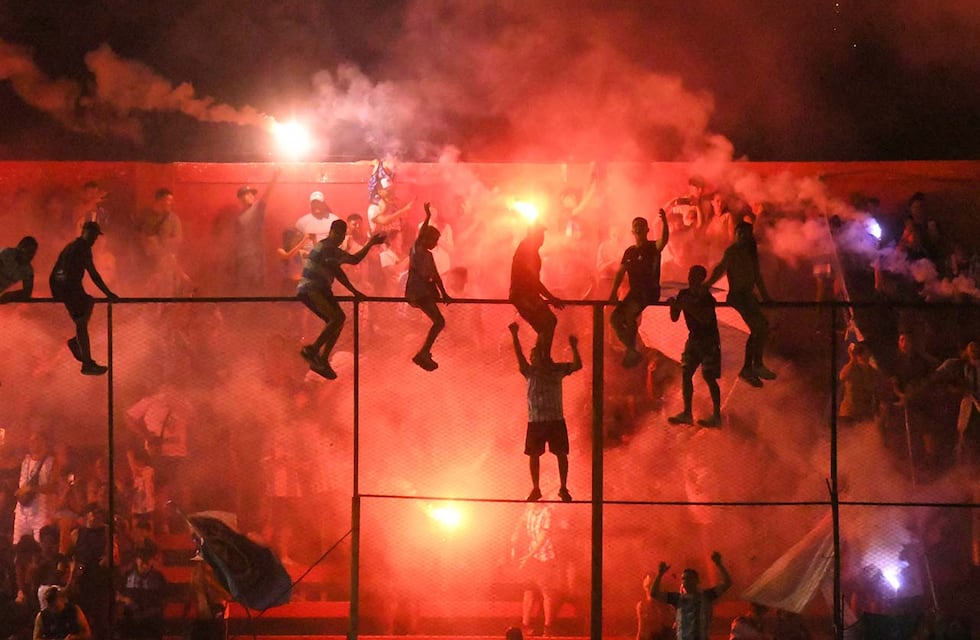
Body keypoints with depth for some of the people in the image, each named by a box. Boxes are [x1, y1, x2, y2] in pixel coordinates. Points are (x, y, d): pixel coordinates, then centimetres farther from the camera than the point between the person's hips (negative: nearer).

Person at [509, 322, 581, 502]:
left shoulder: (557, 370, 4)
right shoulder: (530, 372, 2)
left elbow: (577, 365, -5)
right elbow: (520, 357, -13)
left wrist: (574, 348, -20)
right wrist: (514, 336, -25)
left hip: (556, 420, 0)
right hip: (535, 420, 0)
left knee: (561, 454, 0)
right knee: (533, 454, 4)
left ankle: (563, 488, 7)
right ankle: (535, 489, 14)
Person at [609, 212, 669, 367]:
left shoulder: (653, 248, -4)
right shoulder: (629, 252, 15)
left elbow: (663, 240, -27)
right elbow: (620, 273, 14)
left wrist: (664, 222, -46)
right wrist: (613, 293, 3)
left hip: (650, 292, -7)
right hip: (634, 292, 7)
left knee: (630, 314, -29)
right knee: (615, 318, -3)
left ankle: (631, 352, -20)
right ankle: (632, 352, 7)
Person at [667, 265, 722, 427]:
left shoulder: (706, 297, -15)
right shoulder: (684, 295, 3)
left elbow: (706, 318, -28)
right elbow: (675, 318, 6)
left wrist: (688, 307, -31)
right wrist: (673, 305, -14)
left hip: (709, 340, -7)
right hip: (694, 338, 7)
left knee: (709, 377, -12)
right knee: (686, 374, 0)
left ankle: (716, 415, -10)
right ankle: (687, 413, 4)